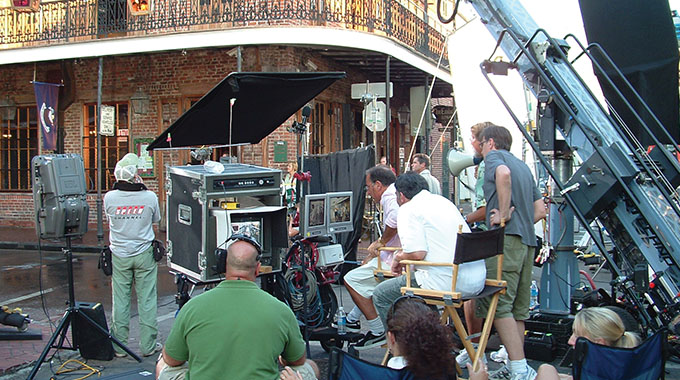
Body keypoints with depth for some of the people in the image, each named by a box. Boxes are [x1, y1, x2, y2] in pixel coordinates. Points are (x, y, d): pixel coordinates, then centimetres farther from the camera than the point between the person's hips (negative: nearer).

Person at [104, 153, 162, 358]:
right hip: (144, 255, -1)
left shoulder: (109, 198, -11)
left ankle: (119, 345, 18)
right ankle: (148, 345, 14)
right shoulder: (149, 197, -13)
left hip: (120, 256, 1)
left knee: (120, 300, 10)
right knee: (147, 300, 7)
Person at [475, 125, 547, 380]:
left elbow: (503, 173, -24)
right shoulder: (522, 166, 27)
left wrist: (504, 214, -19)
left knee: (498, 304, -11)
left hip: (506, 237, -9)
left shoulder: (494, 156, 2)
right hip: (527, 240, 9)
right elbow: (540, 209, 24)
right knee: (517, 308, 11)